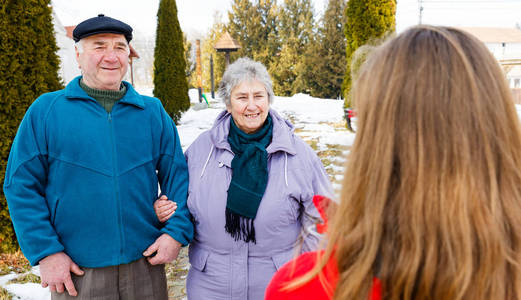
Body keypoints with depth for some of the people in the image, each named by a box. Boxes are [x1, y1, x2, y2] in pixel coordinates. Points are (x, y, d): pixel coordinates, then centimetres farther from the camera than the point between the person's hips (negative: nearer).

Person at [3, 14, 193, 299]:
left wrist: (177, 231, -7)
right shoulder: (45, 110, -2)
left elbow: (177, 175, 5)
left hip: (145, 263, 2)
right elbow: (21, 185, -3)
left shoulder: (153, 111, 4)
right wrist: (46, 252, -9)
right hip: (75, 270, -1)